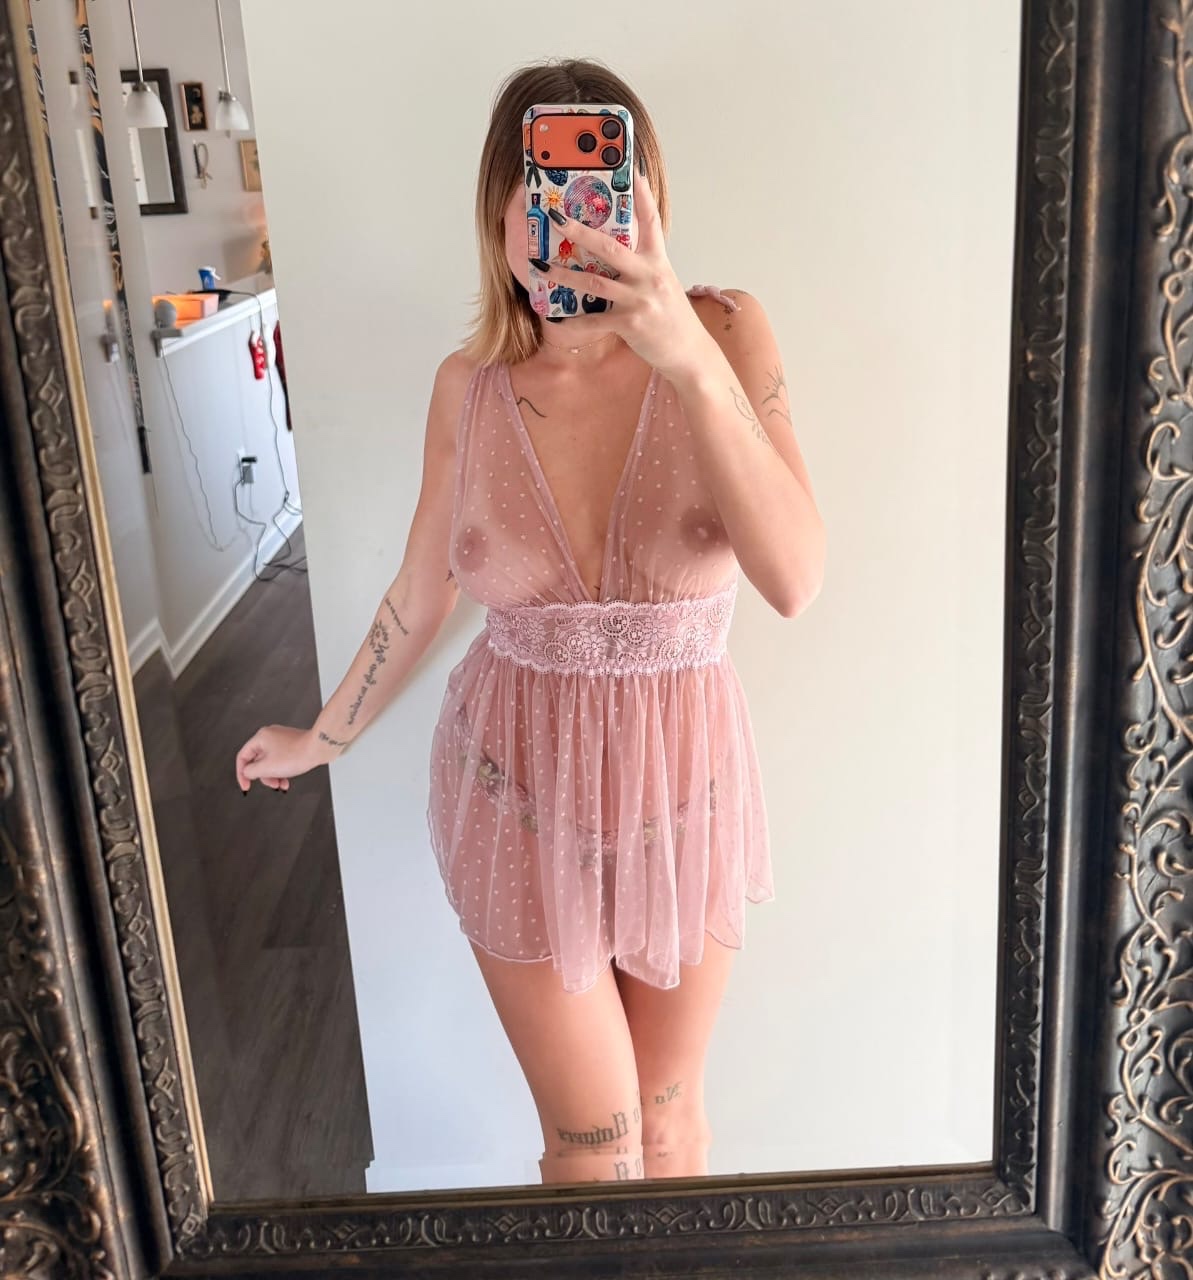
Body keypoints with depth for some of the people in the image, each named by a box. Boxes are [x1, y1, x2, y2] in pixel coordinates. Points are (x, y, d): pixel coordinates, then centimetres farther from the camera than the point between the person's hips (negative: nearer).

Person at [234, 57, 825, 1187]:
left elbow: (794, 581, -26)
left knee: (669, 1111, 20)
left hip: (682, 787, 0)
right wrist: (323, 738, 18)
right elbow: (418, 596, 7)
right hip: (519, 790, 1)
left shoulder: (722, 333, -13)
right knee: (592, 1141, 11)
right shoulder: (469, 384, -7)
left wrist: (692, 362, -38)